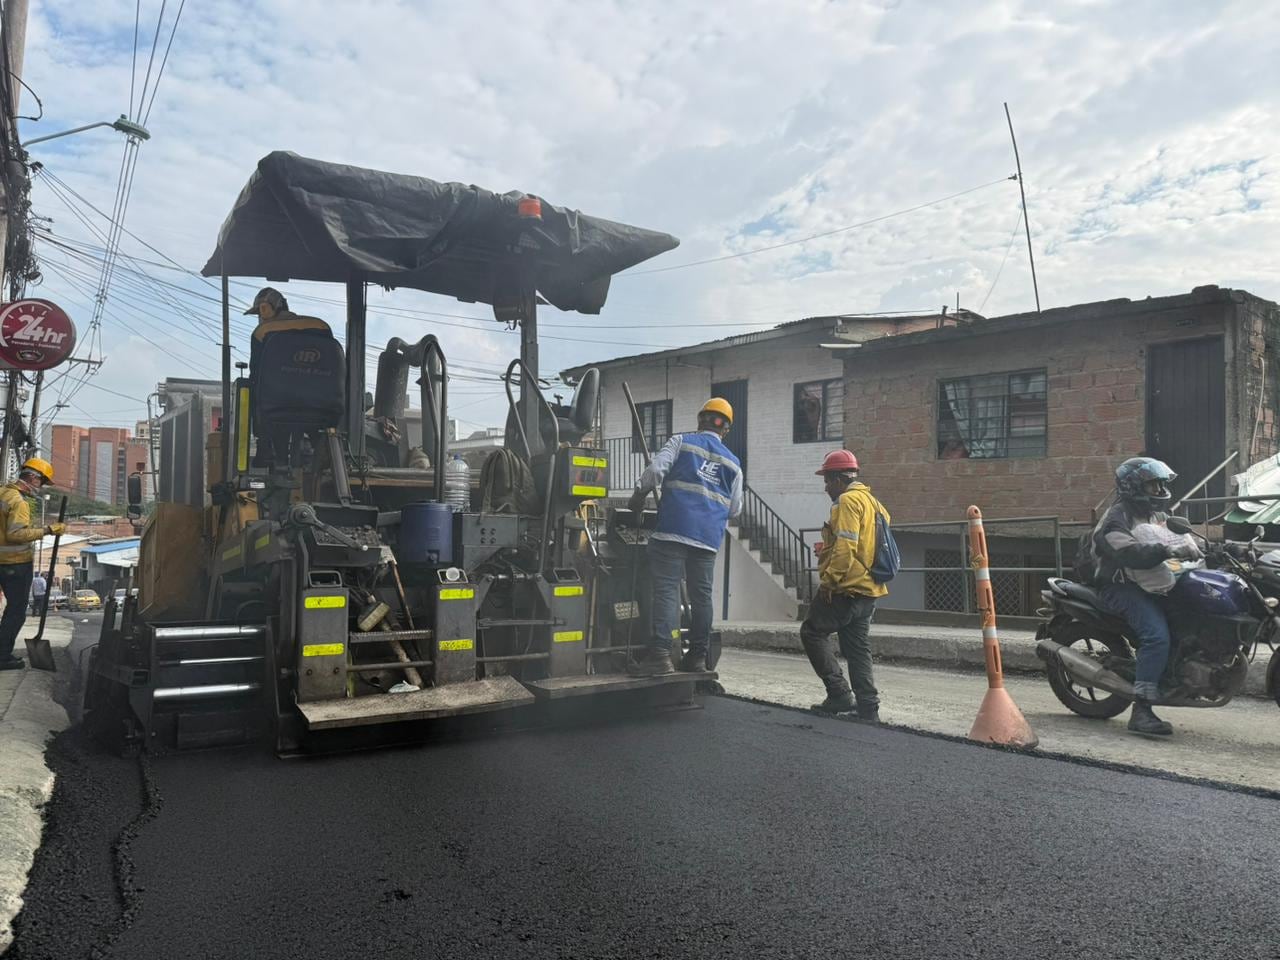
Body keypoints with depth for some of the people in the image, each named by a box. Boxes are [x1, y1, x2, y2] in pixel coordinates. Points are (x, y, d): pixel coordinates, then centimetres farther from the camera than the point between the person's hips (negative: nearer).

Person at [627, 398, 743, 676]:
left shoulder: (682, 442, 6)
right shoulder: (733, 462, 17)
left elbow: (655, 469, -7)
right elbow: (735, 508, 20)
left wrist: (638, 496, 7)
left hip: (675, 528, -4)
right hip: (709, 537, 4)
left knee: (666, 590, -9)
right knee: (701, 594, 11)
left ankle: (660, 654, -18)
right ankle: (697, 655, 16)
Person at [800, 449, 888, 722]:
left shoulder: (848, 500, -12)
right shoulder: (873, 502, 19)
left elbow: (845, 547, -21)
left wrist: (829, 579, -17)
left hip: (846, 587, -9)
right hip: (869, 589, 9)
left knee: (812, 632, 0)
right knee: (858, 648, 11)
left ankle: (840, 694, -5)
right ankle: (868, 709, 11)